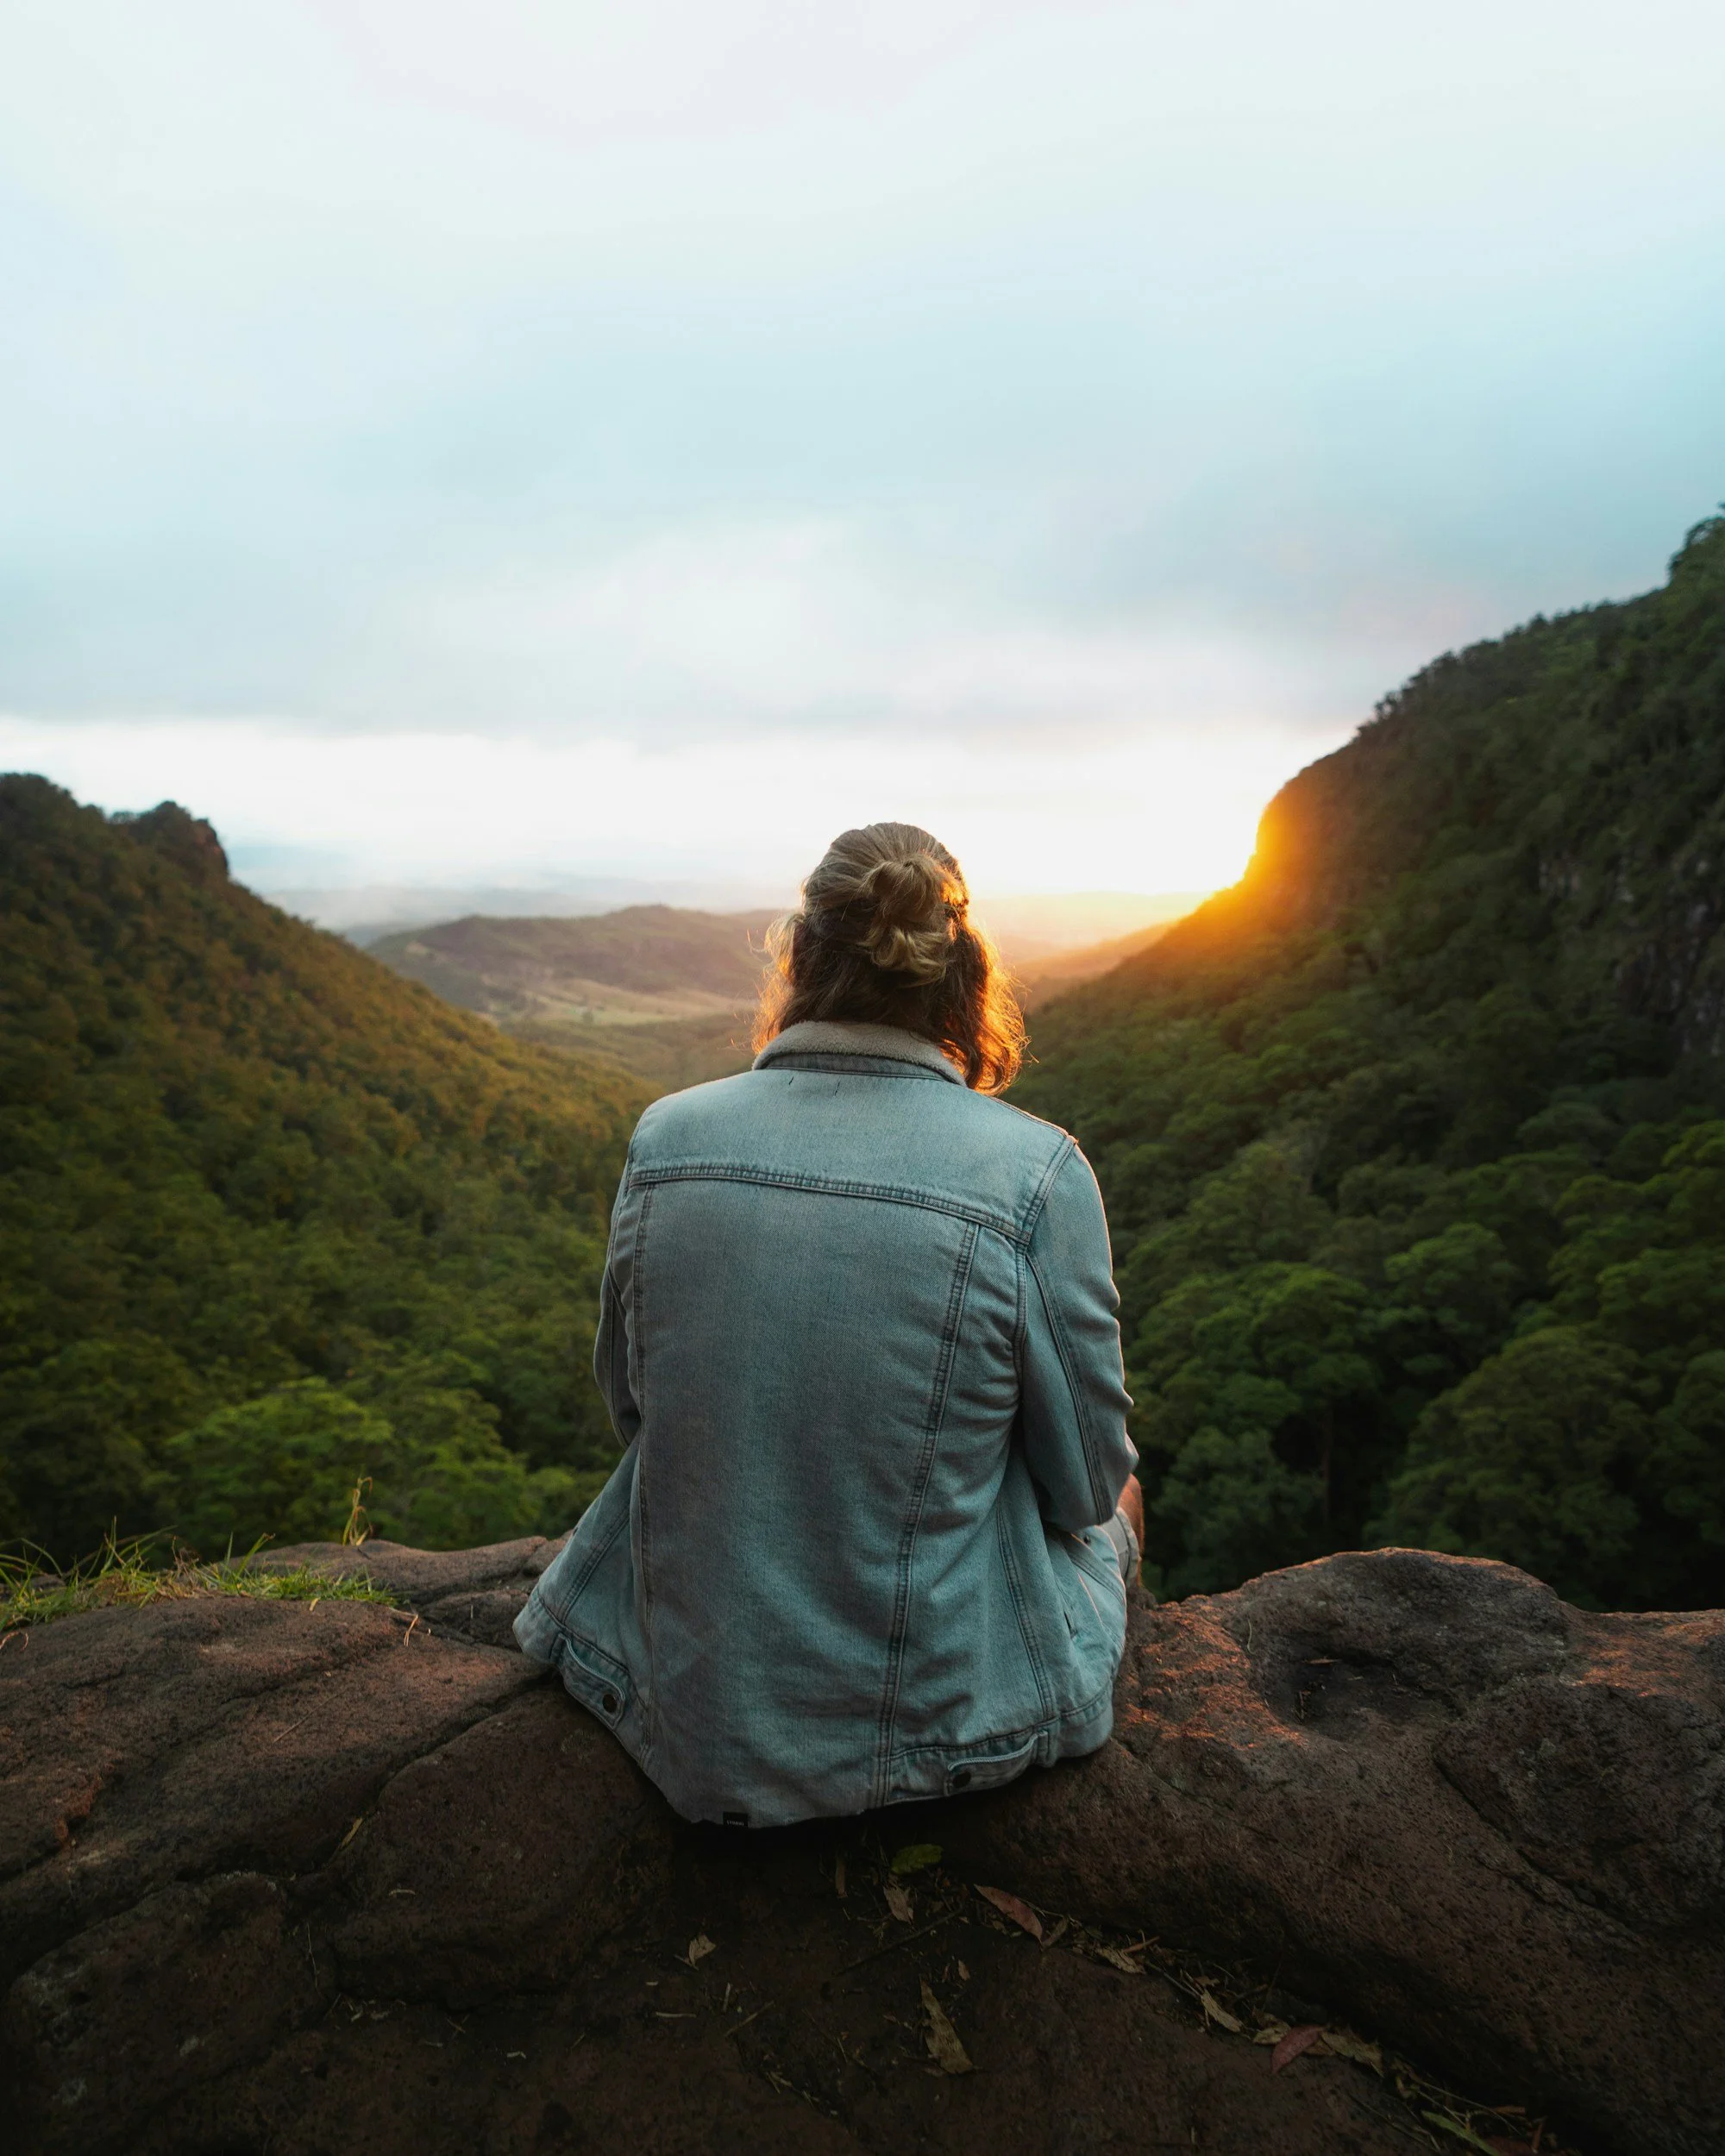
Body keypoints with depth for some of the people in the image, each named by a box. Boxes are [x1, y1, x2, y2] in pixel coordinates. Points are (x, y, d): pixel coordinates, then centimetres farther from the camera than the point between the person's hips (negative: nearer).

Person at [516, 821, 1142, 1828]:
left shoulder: (666, 1137, -11)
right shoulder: (1038, 1175, -21)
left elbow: (631, 1403, 3)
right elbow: (1085, 1482, -9)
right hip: (939, 1718, -3)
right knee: (1120, 1502, 30)